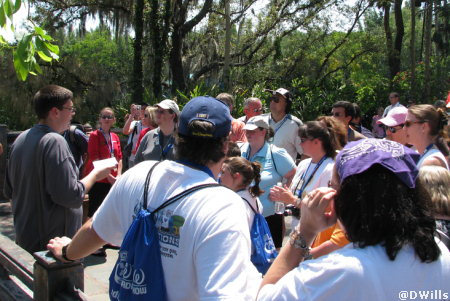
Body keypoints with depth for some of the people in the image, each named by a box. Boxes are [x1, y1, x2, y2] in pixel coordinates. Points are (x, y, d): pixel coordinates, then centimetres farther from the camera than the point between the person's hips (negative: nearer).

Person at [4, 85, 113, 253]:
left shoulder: (20, 139, 5)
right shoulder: (54, 141, -22)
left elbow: (9, 191, 13)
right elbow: (71, 196, -26)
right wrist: (96, 174, -11)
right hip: (53, 243, -8)